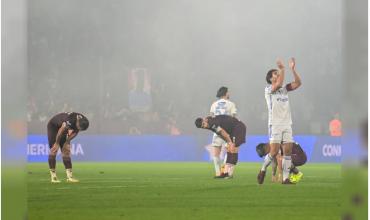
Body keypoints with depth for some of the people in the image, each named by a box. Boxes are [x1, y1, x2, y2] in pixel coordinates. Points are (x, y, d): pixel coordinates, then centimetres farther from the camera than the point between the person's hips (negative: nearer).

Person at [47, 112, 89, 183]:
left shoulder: (83, 121, -20)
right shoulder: (70, 120, -42)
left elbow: (75, 132, -3)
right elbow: (61, 131, -29)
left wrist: (67, 142, -9)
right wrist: (57, 143, -16)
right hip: (53, 126, -6)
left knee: (66, 151, 0)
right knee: (54, 150, -11)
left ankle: (69, 176, -3)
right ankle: (53, 177, -11)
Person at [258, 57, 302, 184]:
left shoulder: (284, 89, 15)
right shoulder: (268, 89, -2)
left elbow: (298, 83, 4)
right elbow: (279, 84, -22)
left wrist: (293, 69, -4)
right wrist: (282, 68, -17)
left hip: (287, 125, 6)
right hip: (275, 125, -6)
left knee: (288, 151, -3)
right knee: (274, 151, -12)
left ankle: (285, 178, -2)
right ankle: (263, 170, 11)